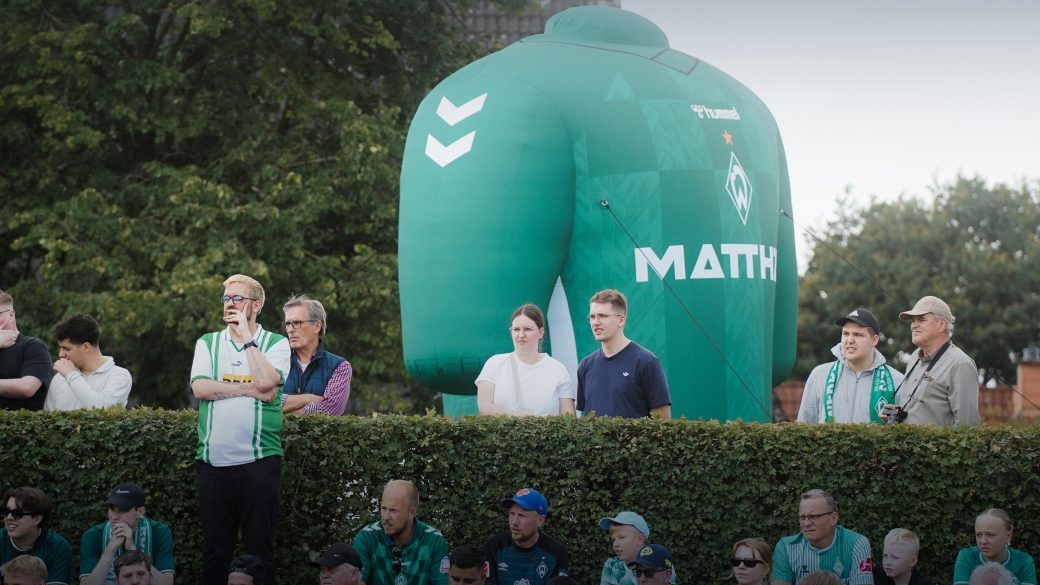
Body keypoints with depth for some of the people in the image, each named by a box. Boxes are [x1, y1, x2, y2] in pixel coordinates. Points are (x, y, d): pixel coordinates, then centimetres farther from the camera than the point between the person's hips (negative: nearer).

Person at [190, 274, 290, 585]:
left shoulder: (276, 344, 4)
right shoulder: (207, 343, 12)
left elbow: (266, 383, -15)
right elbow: (200, 388, -4)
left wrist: (246, 336, -7)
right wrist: (249, 390, -9)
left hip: (259, 460, -2)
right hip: (212, 461, 3)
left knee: (260, 548, 0)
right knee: (214, 549, 5)